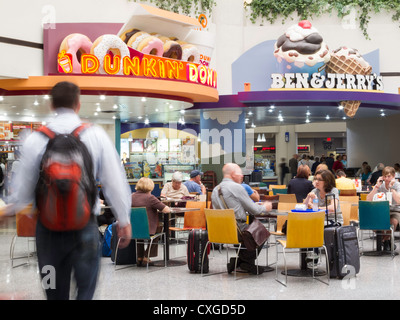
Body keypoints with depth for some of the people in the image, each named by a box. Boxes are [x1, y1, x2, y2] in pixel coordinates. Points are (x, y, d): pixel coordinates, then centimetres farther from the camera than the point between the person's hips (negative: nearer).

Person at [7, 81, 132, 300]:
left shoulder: (35, 139, -3)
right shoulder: (96, 135, -5)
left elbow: (23, 185, 2)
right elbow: (114, 181, -6)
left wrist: (11, 209, 23)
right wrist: (124, 220, 5)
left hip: (48, 227, 2)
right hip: (85, 225, -1)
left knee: (55, 292, 17)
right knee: (86, 290, 8)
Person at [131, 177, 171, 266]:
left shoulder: (132, 196, 0)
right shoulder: (150, 198, -14)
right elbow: (166, 210, -14)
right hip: (148, 230, -5)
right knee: (159, 228, 28)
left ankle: (139, 257, 37)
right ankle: (146, 258, 27)